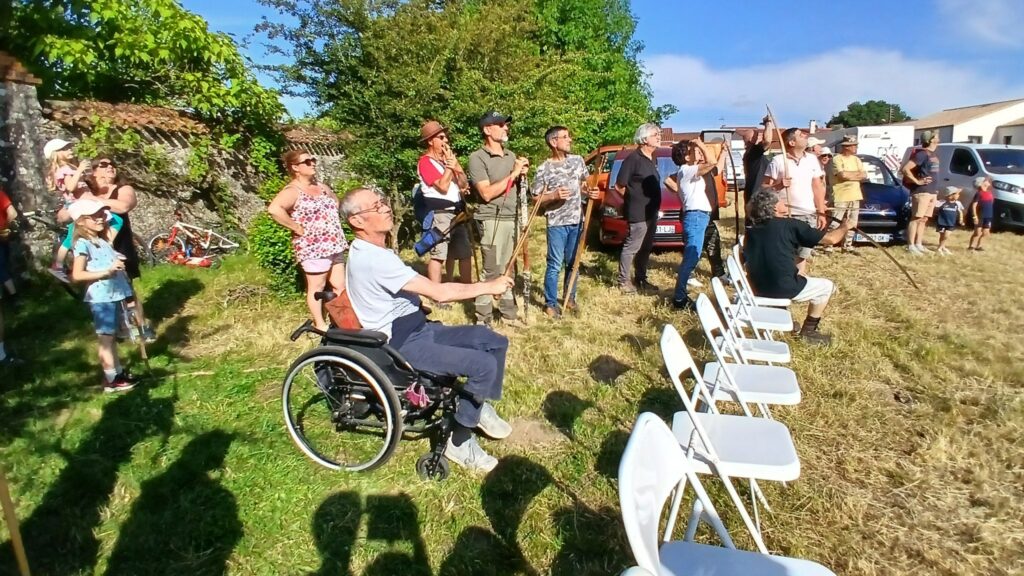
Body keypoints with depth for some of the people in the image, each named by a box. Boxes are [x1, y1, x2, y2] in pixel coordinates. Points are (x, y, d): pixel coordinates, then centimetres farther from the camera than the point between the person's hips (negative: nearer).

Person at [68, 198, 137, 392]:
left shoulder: (103, 240, 12)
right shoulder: (83, 244, -11)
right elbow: (77, 275, -19)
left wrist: (119, 265, 6)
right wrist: (106, 271, -23)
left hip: (115, 294, 8)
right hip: (100, 297, -8)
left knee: (112, 336, 16)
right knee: (106, 339, 0)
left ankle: (118, 372, 25)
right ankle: (111, 380, 8)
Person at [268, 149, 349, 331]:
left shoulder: (321, 187, 12)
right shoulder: (292, 191, -14)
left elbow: (336, 202, 31)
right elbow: (274, 209, -32)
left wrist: (335, 222, 13)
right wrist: (297, 228, -25)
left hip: (334, 245, 8)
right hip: (313, 247, -8)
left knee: (339, 285, 14)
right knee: (316, 287, 4)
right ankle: (320, 324, 17)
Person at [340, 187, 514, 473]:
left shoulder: (369, 251, 8)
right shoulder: (373, 259, -25)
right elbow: (439, 293, -26)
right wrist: (489, 286, -16)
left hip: (417, 327, 10)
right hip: (401, 345, -10)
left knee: (495, 342, 3)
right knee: (484, 365, -22)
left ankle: (481, 407, 22)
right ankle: (458, 441, -4)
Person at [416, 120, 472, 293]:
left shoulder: (448, 158, 20)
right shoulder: (425, 162, -6)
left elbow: (464, 184, 12)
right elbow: (443, 187, -16)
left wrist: (456, 166, -5)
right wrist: (448, 165, -7)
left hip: (456, 212, 8)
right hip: (439, 213, -8)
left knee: (465, 253, 10)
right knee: (438, 255, -10)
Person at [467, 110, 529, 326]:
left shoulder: (511, 155, 15)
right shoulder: (478, 157, -6)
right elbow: (487, 193, -15)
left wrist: (522, 175, 3)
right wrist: (513, 174, -13)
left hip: (512, 218, 6)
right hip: (492, 220, -6)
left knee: (507, 269, 12)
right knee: (491, 271, -6)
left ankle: (508, 311, 21)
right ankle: (483, 319, 0)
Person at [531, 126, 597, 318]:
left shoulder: (578, 160, 6)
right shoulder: (544, 169, -8)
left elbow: (586, 183, 20)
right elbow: (537, 199, -5)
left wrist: (591, 193, -1)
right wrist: (554, 196, -21)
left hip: (577, 221, 5)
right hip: (556, 223, -4)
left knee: (573, 263, 13)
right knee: (555, 264, -3)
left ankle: (570, 298, 28)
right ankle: (550, 303, 9)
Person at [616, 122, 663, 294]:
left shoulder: (653, 159, 13)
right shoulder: (633, 158, -14)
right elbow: (619, 186, -14)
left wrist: (655, 206, 14)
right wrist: (633, 199, -2)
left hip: (651, 212, 9)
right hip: (638, 213, -9)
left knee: (645, 248, 15)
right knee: (631, 247, -2)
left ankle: (640, 279, 26)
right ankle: (623, 281, 7)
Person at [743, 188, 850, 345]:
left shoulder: (751, 232, 7)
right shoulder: (791, 225, -8)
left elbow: (746, 261, 15)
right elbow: (831, 238, -3)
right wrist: (844, 227, 19)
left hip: (758, 288, 6)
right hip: (784, 288, -6)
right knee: (827, 286, 19)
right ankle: (808, 331, 19)